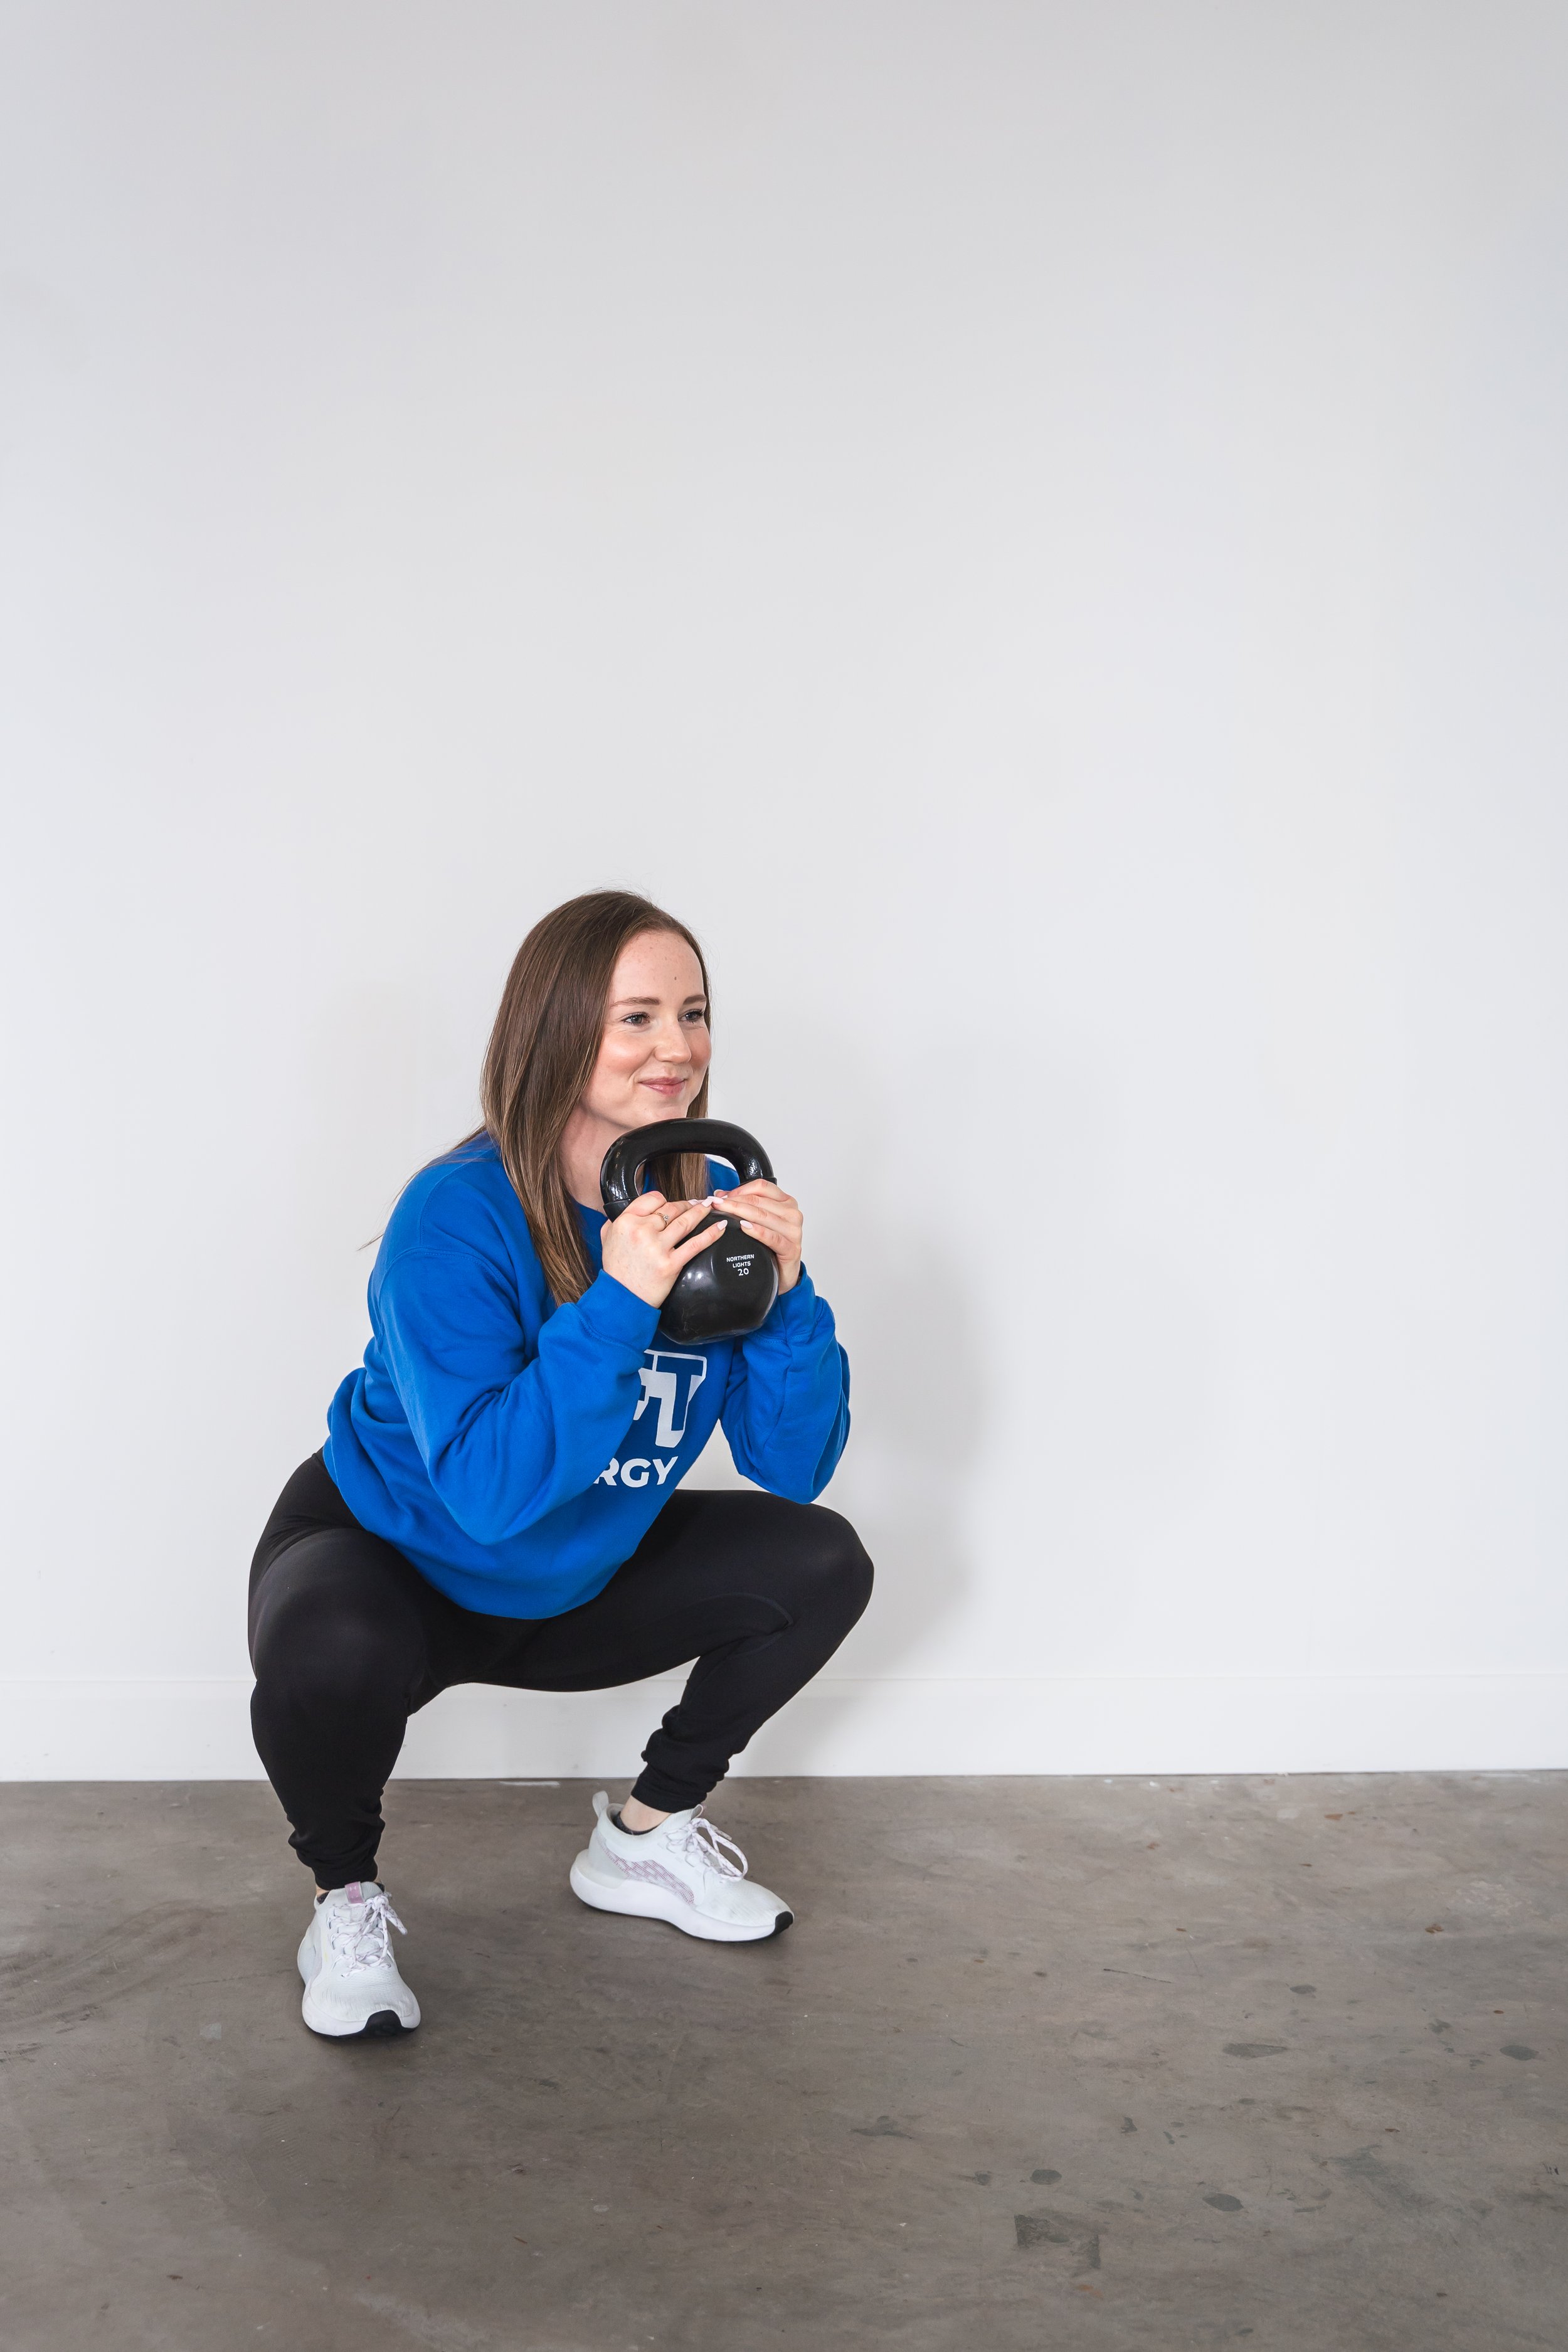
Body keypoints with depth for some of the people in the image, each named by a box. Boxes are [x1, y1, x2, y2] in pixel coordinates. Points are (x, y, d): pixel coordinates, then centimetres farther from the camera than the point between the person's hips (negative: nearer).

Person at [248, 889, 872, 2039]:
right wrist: (617, 1303, -43)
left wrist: (783, 1295, -29)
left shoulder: (713, 1203, -12)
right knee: (327, 1656, -38)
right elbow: (489, 1490, -37)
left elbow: (796, 1465, -13)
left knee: (824, 1563, -5)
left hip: (575, 1584, 6)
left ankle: (644, 1839, 13)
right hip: (393, 1562, -5)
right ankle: (347, 1898, -4)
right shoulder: (456, 1219, -29)